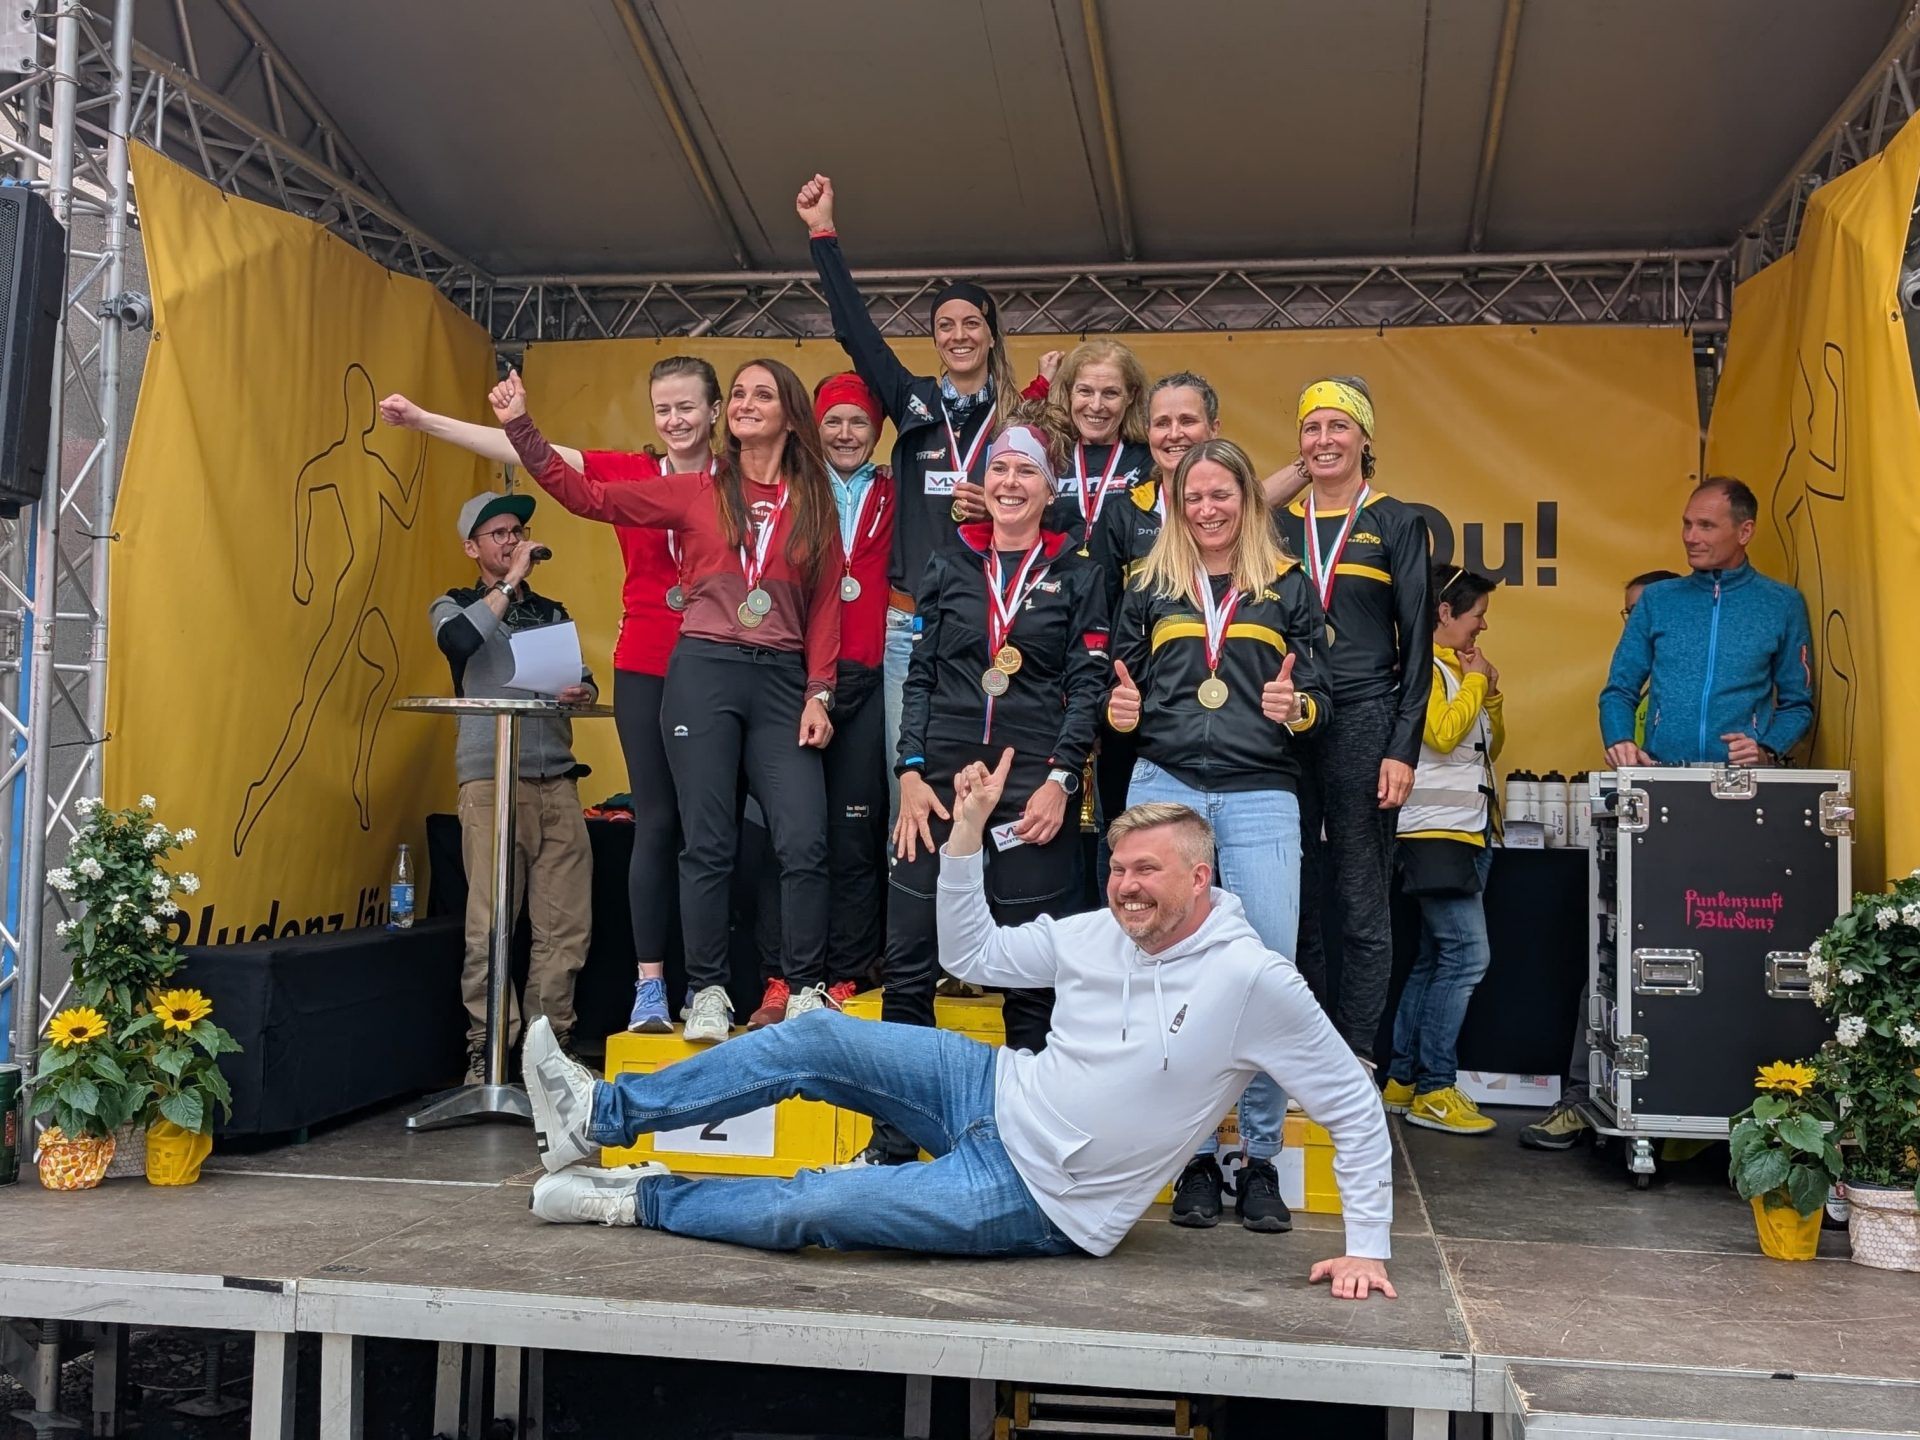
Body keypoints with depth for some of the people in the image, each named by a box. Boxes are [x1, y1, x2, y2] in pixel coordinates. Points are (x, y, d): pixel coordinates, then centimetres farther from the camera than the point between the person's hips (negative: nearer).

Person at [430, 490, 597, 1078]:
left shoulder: (552, 612, 22)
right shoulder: (455, 605, 10)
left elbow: (584, 679, 19)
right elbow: (457, 641, -14)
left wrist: (582, 692, -4)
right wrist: (511, 582, -9)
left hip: (557, 782, 4)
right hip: (492, 781, -4)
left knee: (567, 926, -1)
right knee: (490, 926, -8)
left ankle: (550, 1044, 8)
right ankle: (487, 1049, 0)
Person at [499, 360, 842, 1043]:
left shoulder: (815, 506, 9)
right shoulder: (695, 492, 7)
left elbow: (825, 609, 7)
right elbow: (587, 495, 6)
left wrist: (818, 694, -2)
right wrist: (521, 426, 0)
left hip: (781, 682, 1)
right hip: (702, 673, 0)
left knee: (804, 843, -7)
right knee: (707, 844, 1)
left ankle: (806, 989, 7)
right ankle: (707, 993, 11)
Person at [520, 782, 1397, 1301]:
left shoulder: (1253, 980, -20)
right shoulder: (1097, 934, -2)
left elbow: (1354, 1109, -14)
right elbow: (968, 955, 6)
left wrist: (1367, 1248, -18)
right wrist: (968, 829, -2)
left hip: (1041, 1200, -6)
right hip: (999, 1096, 6)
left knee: (810, 1208, -15)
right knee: (817, 1041, -9)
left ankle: (638, 1199, 7)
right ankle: (598, 1119, 2)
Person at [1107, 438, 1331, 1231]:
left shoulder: (1288, 587, 11)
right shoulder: (1150, 588, 15)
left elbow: (1318, 698, 10)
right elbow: (1123, 688, 18)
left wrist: (1297, 708, -12)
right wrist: (1121, 711, -4)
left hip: (1260, 795, -1)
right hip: (1165, 787, 1)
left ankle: (1261, 1161, 6)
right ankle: (1193, 1157, 12)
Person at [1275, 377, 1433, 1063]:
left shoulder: (1396, 523, 4)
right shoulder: (1279, 525, 12)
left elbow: (1416, 642, 0)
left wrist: (1403, 750, -8)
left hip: (1363, 724, -3)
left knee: (1363, 905, 0)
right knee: (1294, 903, 6)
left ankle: (1355, 1062, 8)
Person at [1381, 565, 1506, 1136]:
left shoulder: (1457, 670, 20)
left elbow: (1490, 747, 23)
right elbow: (1442, 733, -20)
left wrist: (1490, 691, 9)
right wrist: (1475, 680, -7)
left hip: (1467, 833, 10)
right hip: (1436, 831, -10)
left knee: (1434, 959, 10)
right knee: (1467, 954, -14)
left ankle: (1401, 1080, 14)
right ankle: (1434, 1090, -10)